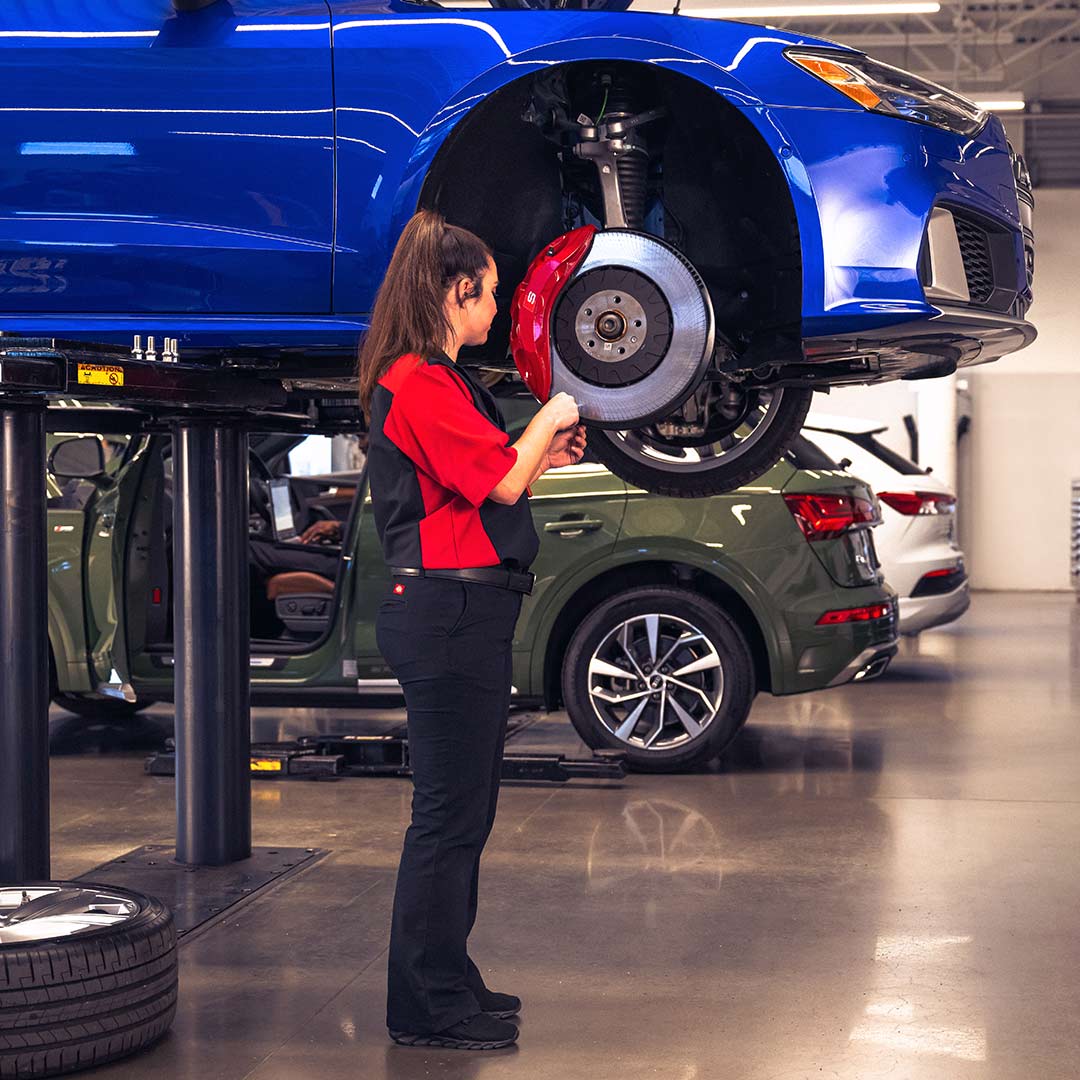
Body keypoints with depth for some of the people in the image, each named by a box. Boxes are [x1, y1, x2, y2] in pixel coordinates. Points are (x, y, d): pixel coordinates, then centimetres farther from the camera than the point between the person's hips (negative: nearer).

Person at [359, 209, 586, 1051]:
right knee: (450, 811, -5)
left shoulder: (440, 381, 18)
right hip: (446, 611, -11)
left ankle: (446, 984, 26)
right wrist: (545, 424, 0)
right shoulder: (418, 384, -14)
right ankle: (429, 1005, 3)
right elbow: (500, 483, -16)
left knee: (466, 808, 16)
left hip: (467, 615, 11)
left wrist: (545, 455, 14)